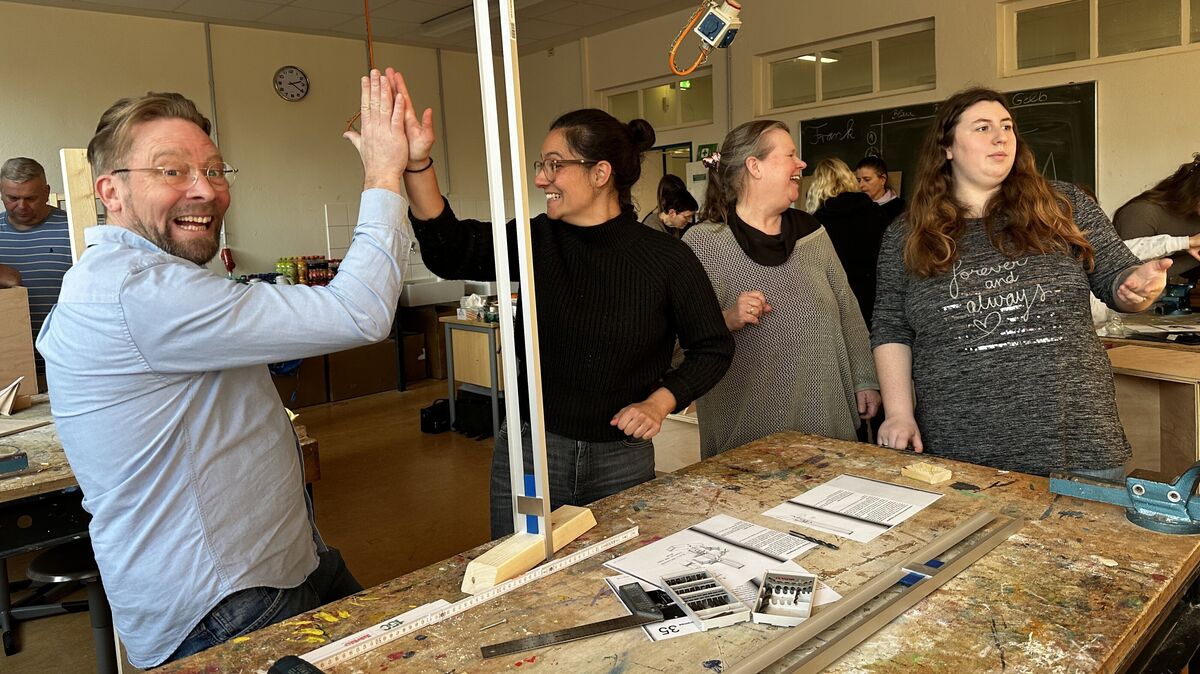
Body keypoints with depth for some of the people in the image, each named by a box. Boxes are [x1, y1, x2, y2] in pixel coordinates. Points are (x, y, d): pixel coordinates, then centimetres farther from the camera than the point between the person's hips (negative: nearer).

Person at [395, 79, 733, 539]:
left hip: (622, 461, -1)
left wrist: (660, 402, -13)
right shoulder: (538, 241, -2)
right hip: (528, 453, 2)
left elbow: (713, 347, 1)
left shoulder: (667, 259, -8)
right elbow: (450, 251, -17)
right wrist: (417, 164, -29)